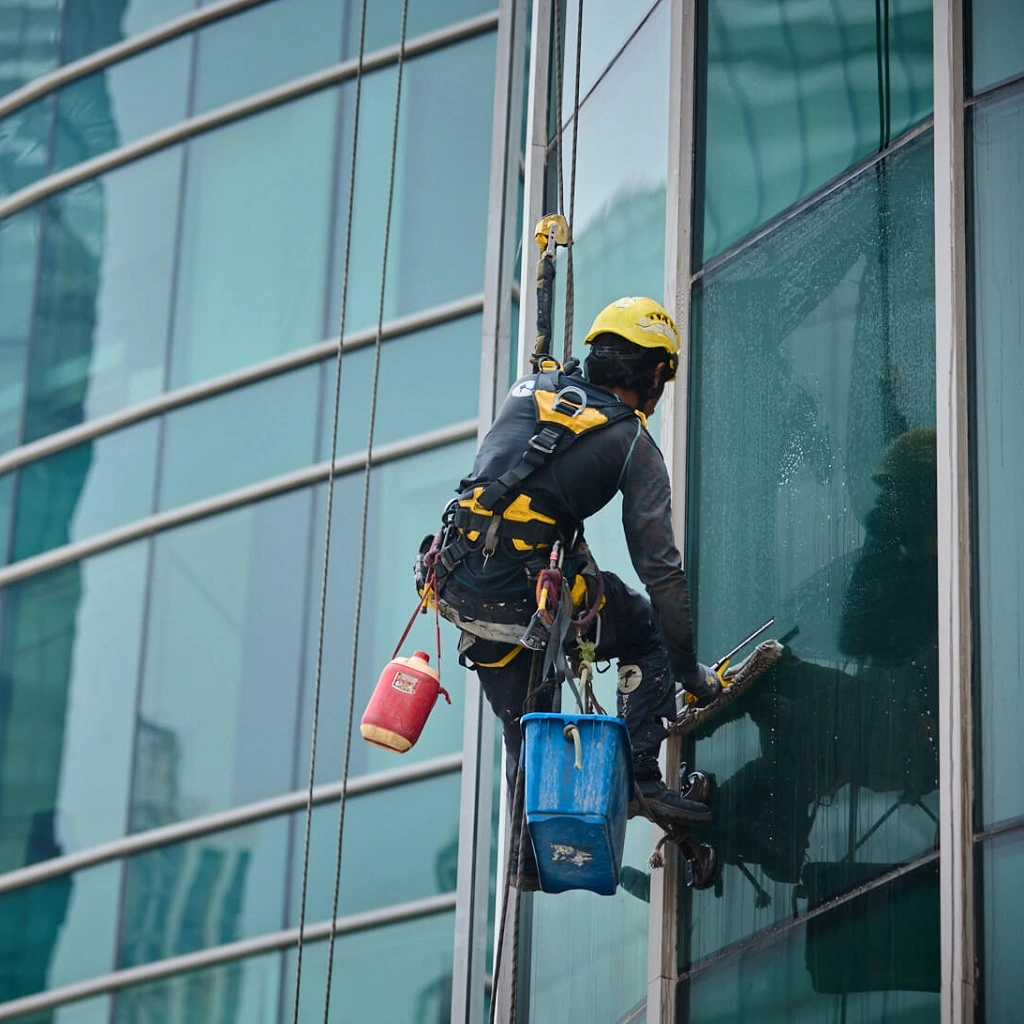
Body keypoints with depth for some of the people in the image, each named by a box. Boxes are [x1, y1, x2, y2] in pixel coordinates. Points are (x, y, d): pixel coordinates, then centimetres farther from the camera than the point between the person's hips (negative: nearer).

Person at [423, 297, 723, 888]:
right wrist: (692, 674, 6)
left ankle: (530, 855, 26)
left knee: (525, 727, 23)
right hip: (535, 595, -5)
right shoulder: (635, 446, 1)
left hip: (461, 590, 5)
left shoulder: (532, 389, 14)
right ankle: (639, 776, 10)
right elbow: (661, 570, -1)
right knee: (648, 633, 20)